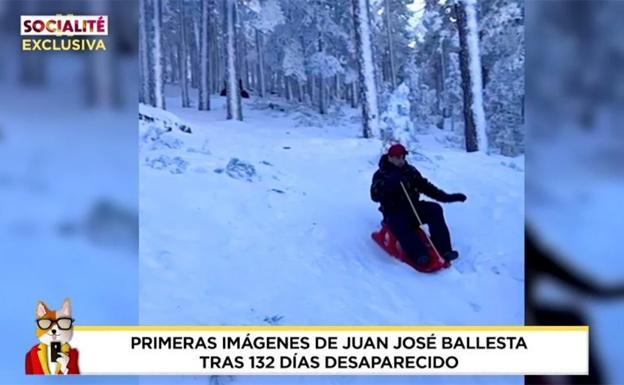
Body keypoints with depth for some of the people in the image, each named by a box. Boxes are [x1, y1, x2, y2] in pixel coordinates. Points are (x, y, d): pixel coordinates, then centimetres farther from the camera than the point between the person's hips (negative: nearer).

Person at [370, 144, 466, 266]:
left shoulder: (410, 171, 11)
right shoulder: (381, 175, -1)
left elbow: (425, 186, 13)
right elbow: (375, 196, -17)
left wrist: (446, 197, 4)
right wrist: (389, 184, -34)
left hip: (413, 208, 4)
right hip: (394, 213, -4)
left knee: (435, 209, -20)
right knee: (399, 223, -37)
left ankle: (444, 250, -27)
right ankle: (418, 255, -49)